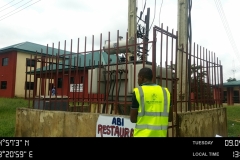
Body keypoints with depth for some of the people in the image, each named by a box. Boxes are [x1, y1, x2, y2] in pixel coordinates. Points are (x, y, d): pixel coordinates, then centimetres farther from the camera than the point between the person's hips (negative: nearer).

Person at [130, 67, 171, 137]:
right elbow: (166, 116, 10)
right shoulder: (165, 91, 4)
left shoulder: (138, 91, -7)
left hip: (142, 134, -4)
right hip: (160, 134, 4)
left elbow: (133, 119, -3)